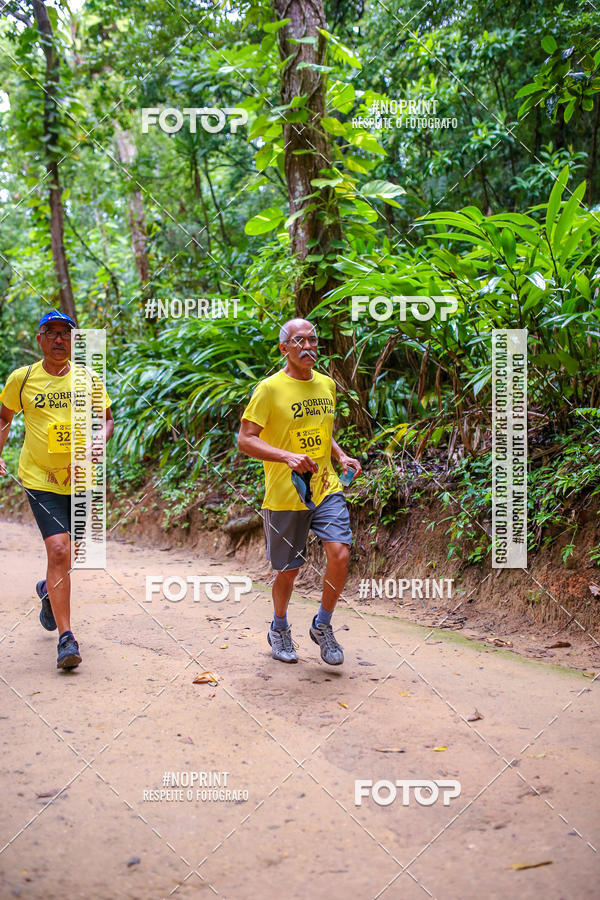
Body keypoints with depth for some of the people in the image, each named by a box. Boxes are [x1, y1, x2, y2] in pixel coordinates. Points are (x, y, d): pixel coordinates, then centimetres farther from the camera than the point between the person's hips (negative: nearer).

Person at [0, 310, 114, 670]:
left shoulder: (87, 379, 2)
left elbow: (106, 419, 11)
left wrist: (100, 439, -9)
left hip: (81, 478, 3)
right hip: (40, 478, -3)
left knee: (66, 552, 15)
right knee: (59, 550, -16)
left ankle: (49, 590, 52)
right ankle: (66, 639, -12)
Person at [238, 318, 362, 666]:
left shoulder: (327, 385, 11)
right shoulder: (269, 389, -9)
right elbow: (245, 440, -12)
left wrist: (342, 456, 6)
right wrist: (287, 456, -24)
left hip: (326, 487, 4)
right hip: (284, 495, -4)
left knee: (340, 554, -13)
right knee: (289, 569, 6)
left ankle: (323, 626, 11)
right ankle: (280, 630, 34)